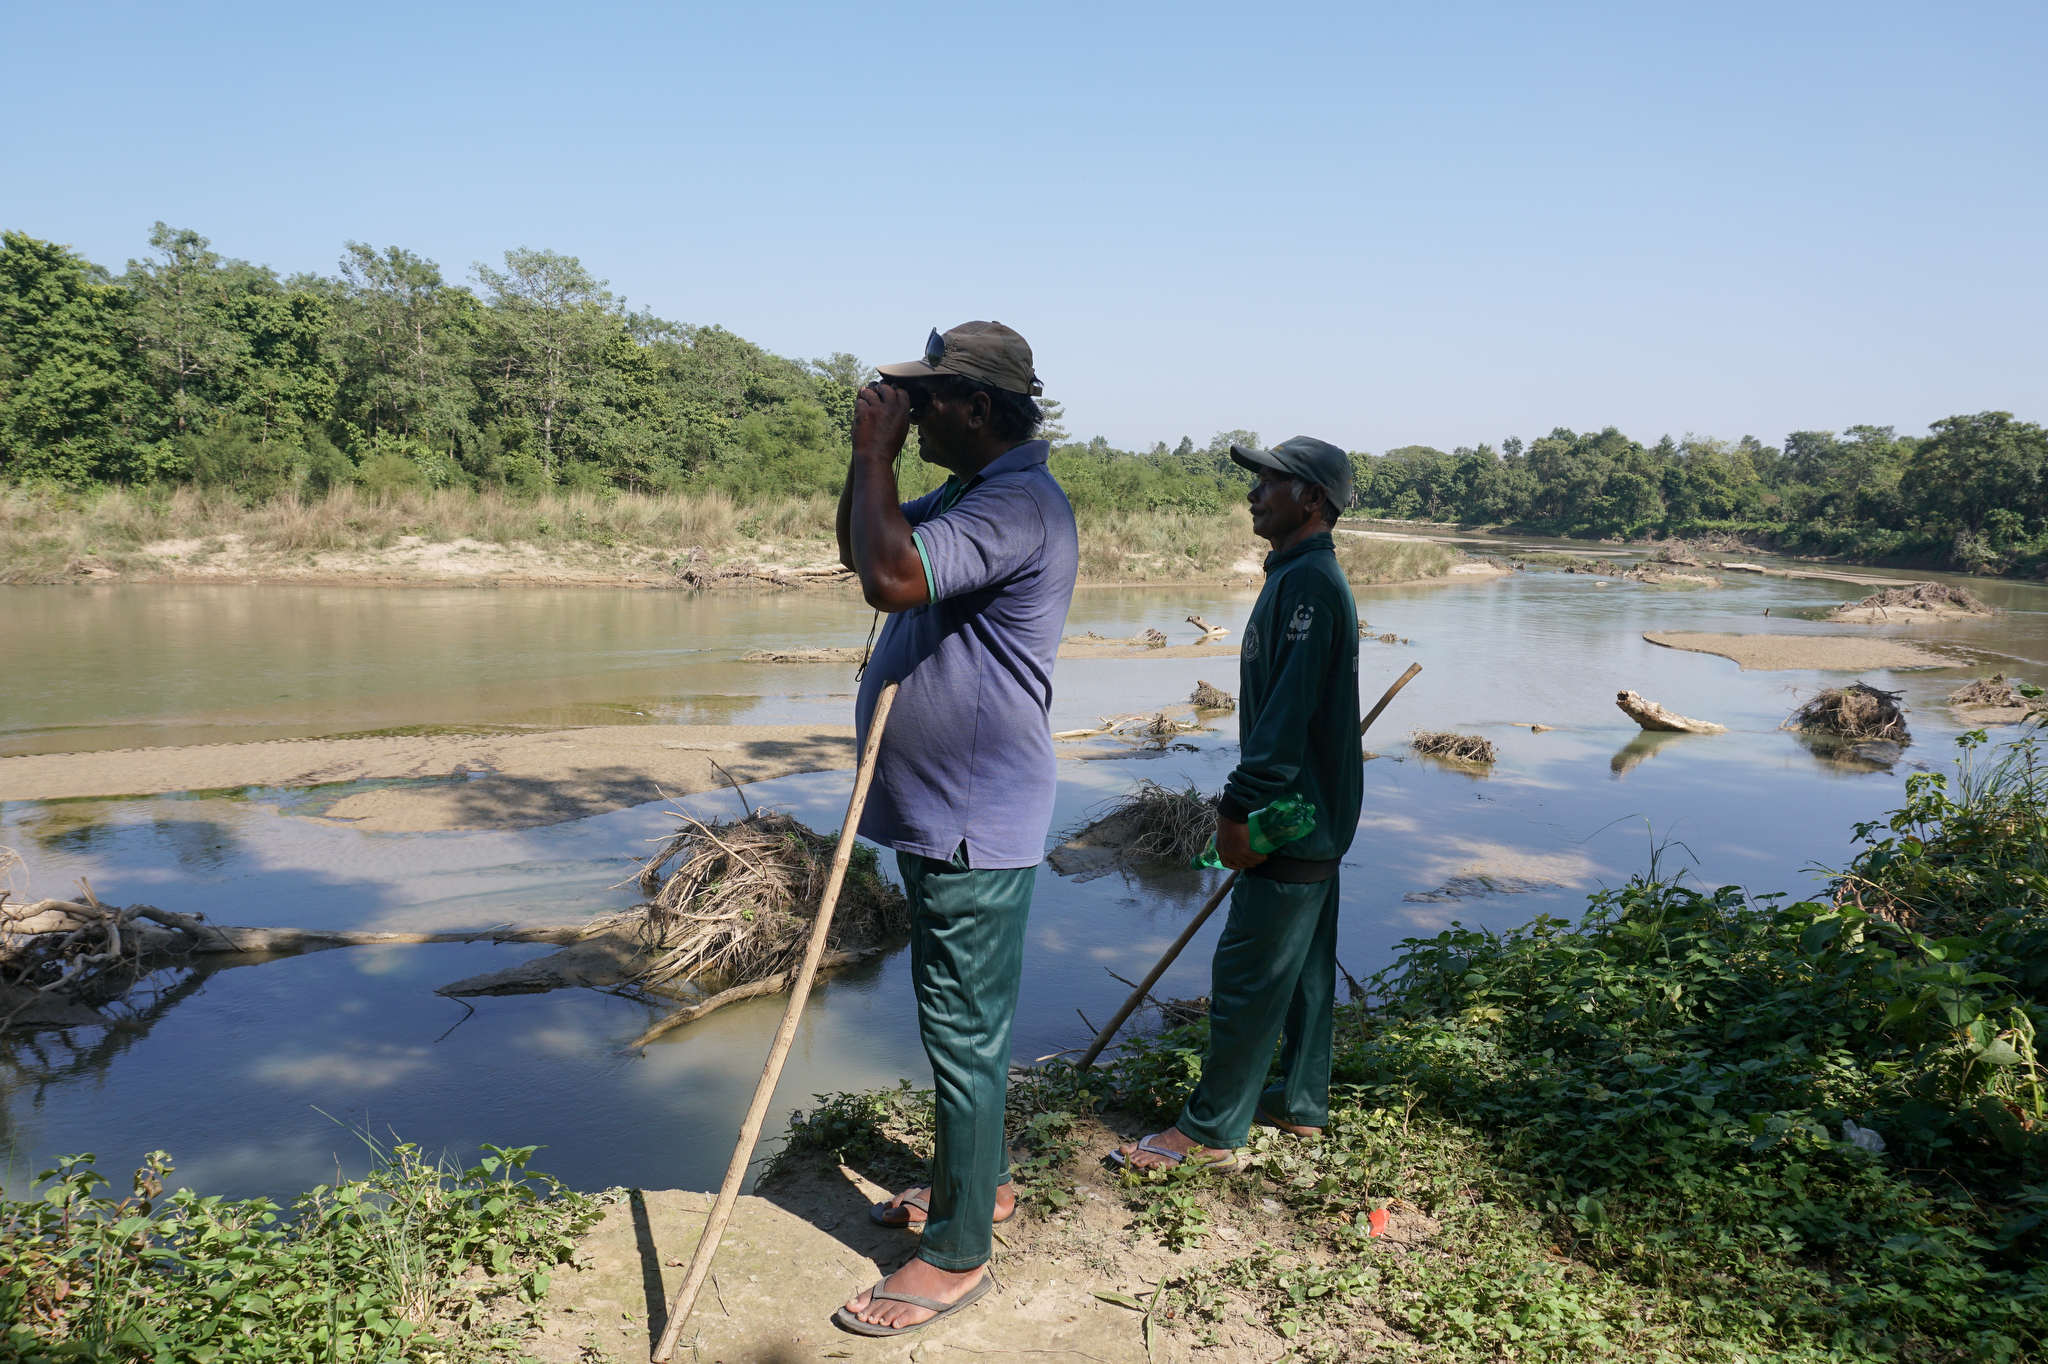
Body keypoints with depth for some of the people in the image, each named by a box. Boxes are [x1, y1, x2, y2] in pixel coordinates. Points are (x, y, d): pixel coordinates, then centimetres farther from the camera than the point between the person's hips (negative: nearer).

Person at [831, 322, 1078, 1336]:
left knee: (963, 1027, -1)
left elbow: (890, 577, -35)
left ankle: (956, 1252, 13)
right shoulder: (969, 494, 13)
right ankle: (979, 1178, 40)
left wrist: (878, 454, -21)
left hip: (977, 825, -11)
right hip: (940, 809, 11)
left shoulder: (1020, 506, -21)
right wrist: (867, 455, 5)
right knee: (960, 1015, 22)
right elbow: (859, 554, 21)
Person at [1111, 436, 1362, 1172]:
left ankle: (1209, 1131, 7)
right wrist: (1246, 803, 19)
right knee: (1305, 965, 17)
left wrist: (1240, 808, -21)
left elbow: (1289, 710, -25)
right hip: (1312, 817, 11)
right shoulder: (1301, 577, 14)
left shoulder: (1309, 582, -19)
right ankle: (1300, 1103, 29)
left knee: (1247, 976, -3)